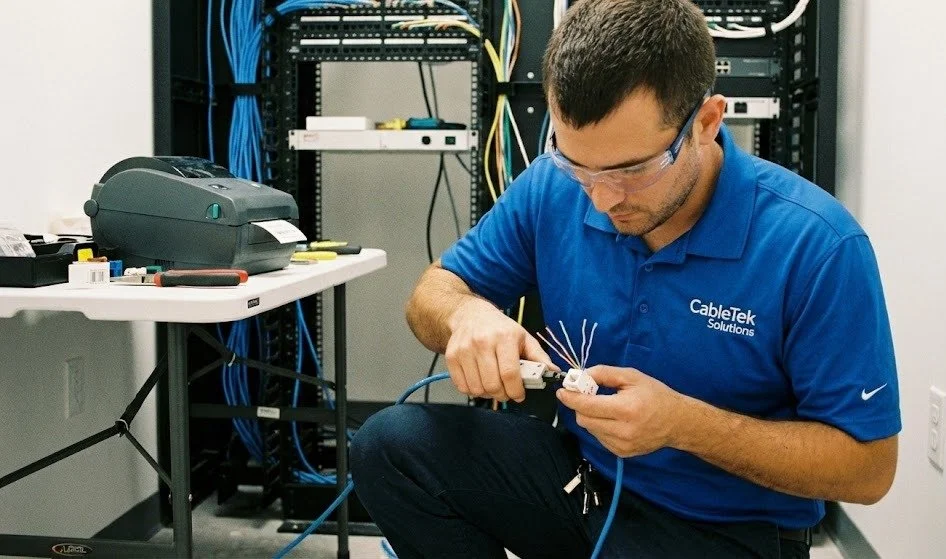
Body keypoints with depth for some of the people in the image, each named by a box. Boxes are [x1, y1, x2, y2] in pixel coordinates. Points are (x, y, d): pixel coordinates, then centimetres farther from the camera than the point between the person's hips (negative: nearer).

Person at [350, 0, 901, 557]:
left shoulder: (816, 245, -20)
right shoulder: (552, 187, -9)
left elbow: (868, 467, -15)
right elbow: (435, 291, 1)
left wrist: (684, 423, -27)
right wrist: (466, 314, -23)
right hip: (579, 473, 4)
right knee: (390, 443, -15)